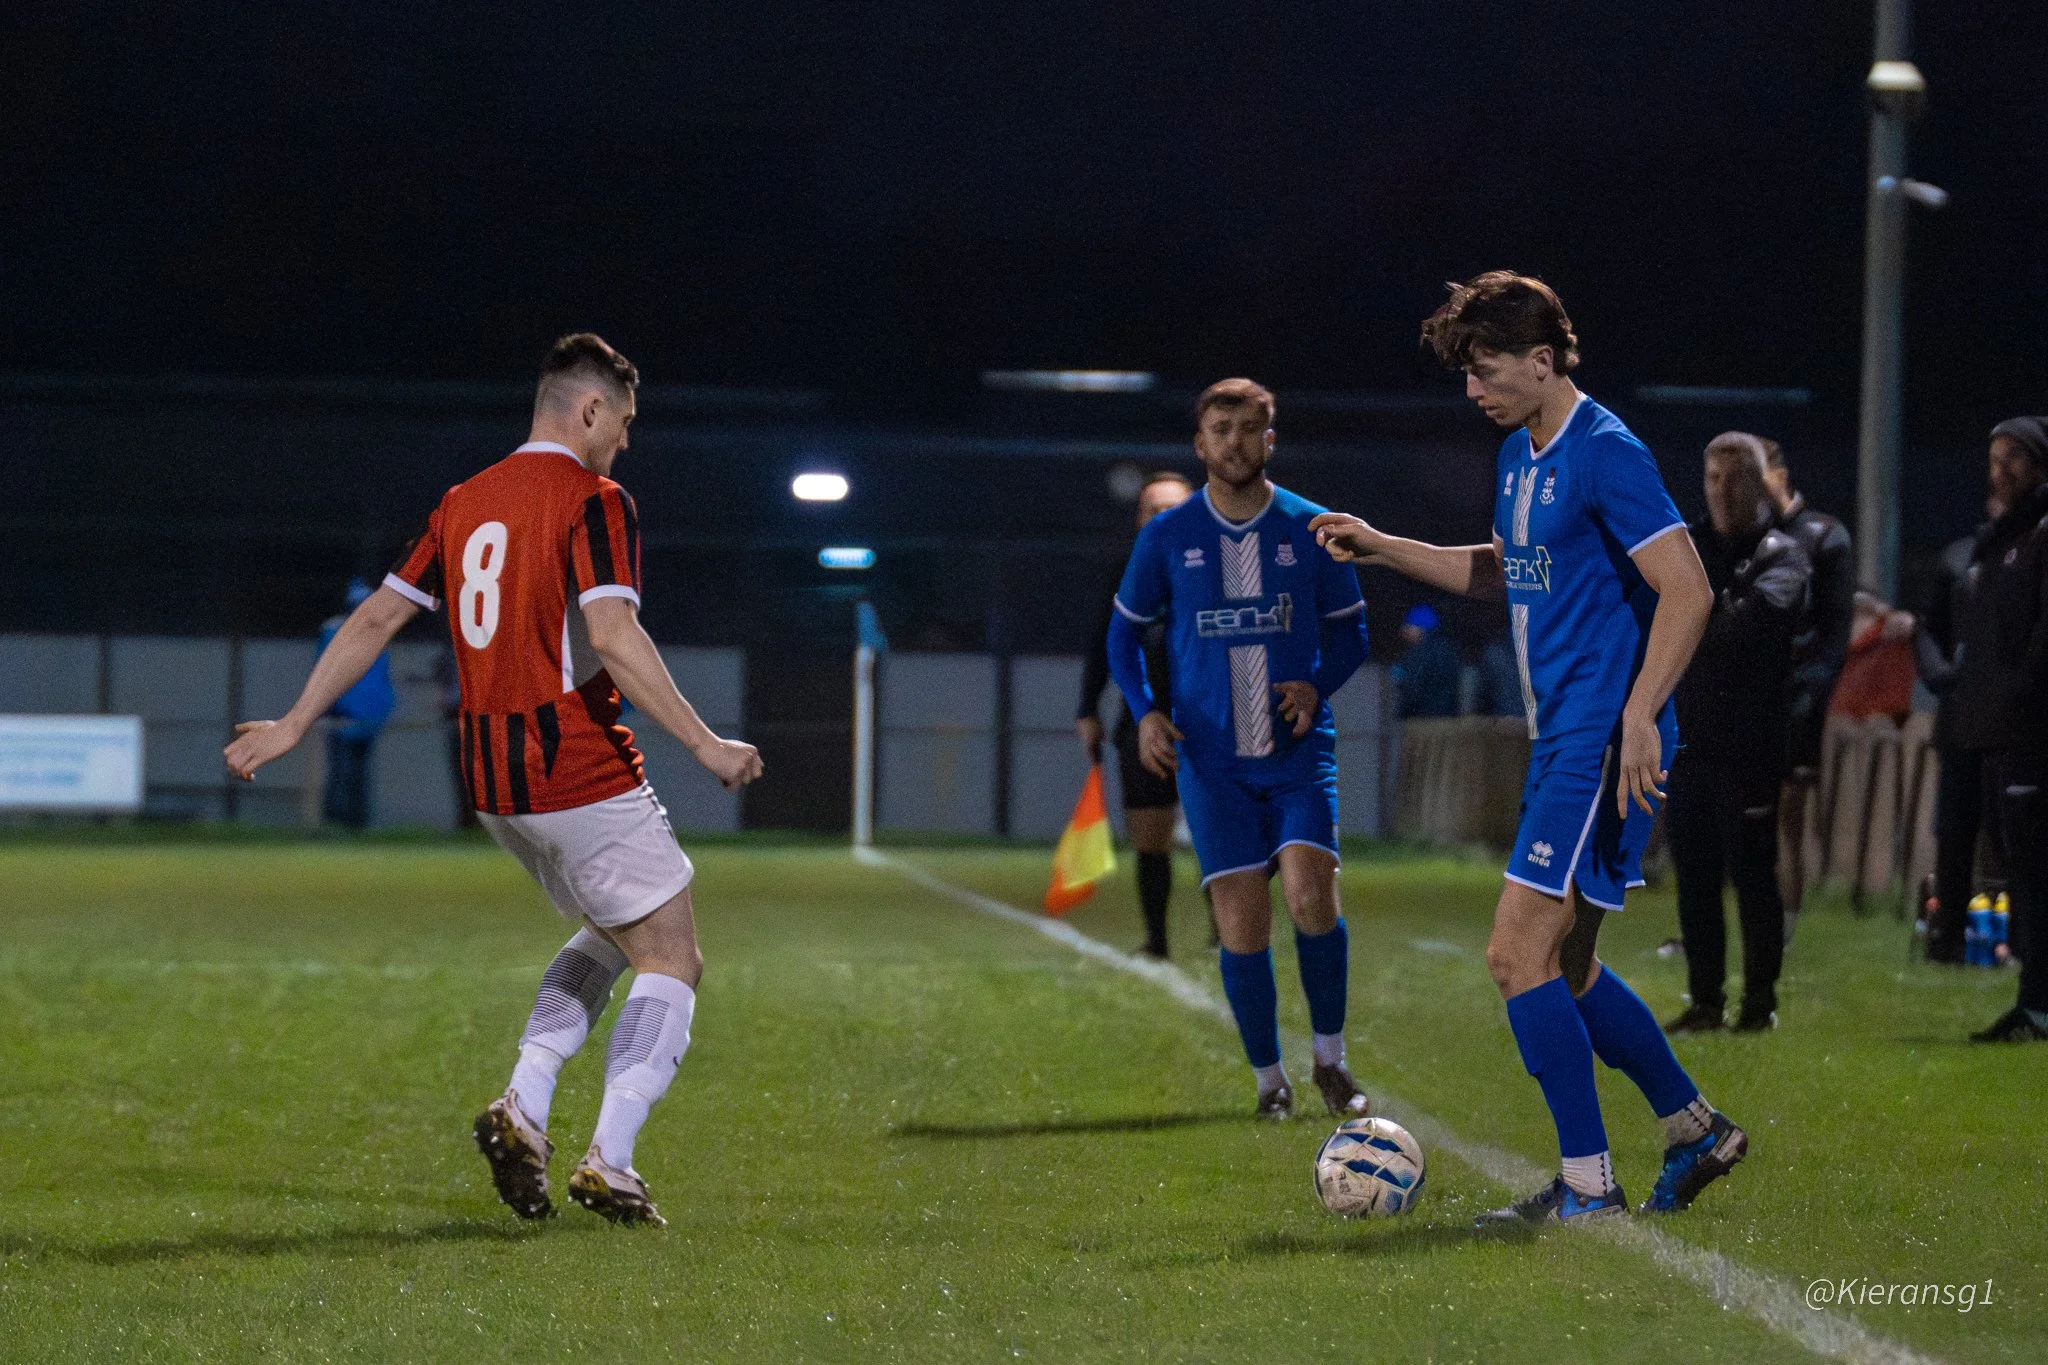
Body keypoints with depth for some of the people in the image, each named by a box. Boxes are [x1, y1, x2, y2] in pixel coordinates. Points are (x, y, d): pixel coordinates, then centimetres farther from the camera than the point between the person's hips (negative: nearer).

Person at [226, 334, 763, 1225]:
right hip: (584, 775, -8)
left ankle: (523, 1108, 7)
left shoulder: (465, 503, 12)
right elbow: (611, 636, -23)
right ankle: (609, 1163, -9)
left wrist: (294, 725, 19)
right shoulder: (592, 502, -11)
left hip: (493, 783, 8)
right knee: (671, 960, 3)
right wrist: (705, 746, -20)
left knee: (610, 936, 25)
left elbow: (376, 617, 13)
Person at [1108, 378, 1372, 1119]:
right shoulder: (1167, 537, 4)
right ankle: (1268, 1077, 12)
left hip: (1299, 751, 0)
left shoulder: (1311, 529, 3)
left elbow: (1349, 631, 12)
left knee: (1311, 893, -18)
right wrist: (1145, 712, -1)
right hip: (1211, 758, 1)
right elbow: (1124, 631, 14)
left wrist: (1318, 685, -7)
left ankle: (1330, 1059, 0)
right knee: (1241, 924, -4)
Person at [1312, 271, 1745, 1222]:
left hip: (1603, 746, -10)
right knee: (1564, 969, 13)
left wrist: (1638, 716, -23)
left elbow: (1687, 591, -18)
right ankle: (1695, 1132, 25)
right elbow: (1502, 573, 32)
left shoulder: (1605, 455, -14)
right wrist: (1383, 548, 22)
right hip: (1560, 743, 10)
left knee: (1518, 954, -12)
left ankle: (1588, 1185, -7)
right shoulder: (1518, 456, 15)